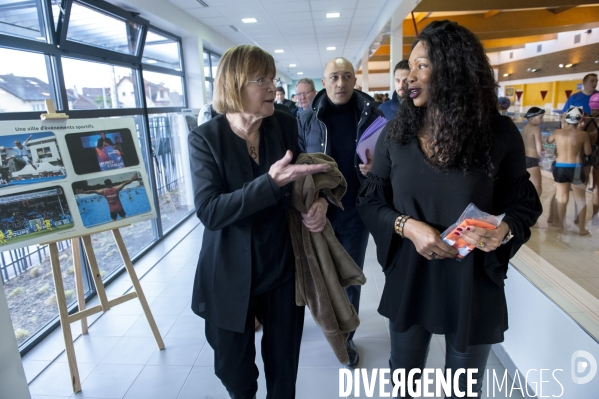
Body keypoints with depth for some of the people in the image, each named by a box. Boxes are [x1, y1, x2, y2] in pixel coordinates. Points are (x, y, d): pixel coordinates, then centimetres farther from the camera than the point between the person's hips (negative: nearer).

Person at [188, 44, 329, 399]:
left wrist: (319, 201, -14)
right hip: (230, 277, -2)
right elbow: (209, 212, -23)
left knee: (284, 370, 19)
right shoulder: (206, 138, -12)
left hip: (284, 269, 3)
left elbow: (304, 178, 9)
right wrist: (272, 182, -33)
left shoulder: (286, 125, -3)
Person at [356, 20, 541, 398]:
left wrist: (504, 230, -21)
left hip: (474, 285, -1)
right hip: (408, 282, 1)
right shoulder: (395, 133, -4)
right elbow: (370, 200, -1)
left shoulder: (500, 134, -8)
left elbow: (524, 203, 1)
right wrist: (407, 225, -20)